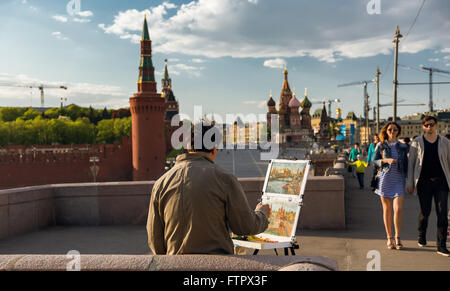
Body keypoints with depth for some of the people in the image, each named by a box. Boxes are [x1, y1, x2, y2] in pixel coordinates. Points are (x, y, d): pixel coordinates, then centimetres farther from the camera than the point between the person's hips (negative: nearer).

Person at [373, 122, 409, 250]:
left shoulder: (402, 147, 9)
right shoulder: (380, 145, 5)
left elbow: (405, 164, 13)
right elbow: (374, 161, 3)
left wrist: (406, 179, 9)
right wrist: (386, 160, -15)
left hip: (398, 180, 1)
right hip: (385, 179, 0)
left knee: (398, 209, -12)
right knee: (387, 209, 4)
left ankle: (398, 237, 3)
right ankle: (389, 238, 14)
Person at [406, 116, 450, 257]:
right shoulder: (417, 142, 3)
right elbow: (411, 162, 4)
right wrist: (410, 182, 1)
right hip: (423, 181, -1)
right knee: (425, 211, 8)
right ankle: (421, 237, 33)